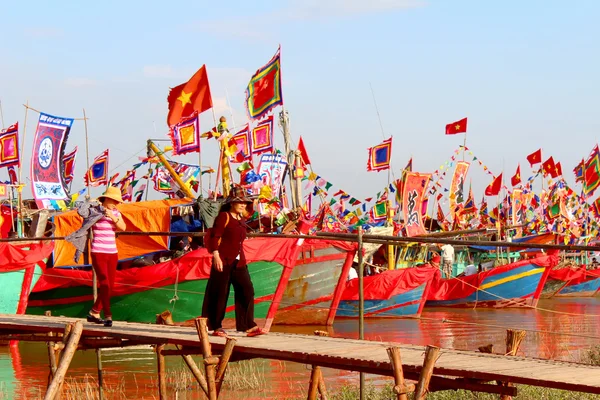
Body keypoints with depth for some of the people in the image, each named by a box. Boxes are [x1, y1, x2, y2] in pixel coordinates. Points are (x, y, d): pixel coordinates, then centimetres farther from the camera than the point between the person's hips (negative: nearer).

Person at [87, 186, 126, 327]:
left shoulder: (115, 213, 10)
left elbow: (123, 227, -3)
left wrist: (113, 217, -17)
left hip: (112, 253, 7)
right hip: (98, 252, -7)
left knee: (110, 286, 8)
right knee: (104, 284, -14)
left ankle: (94, 313, 22)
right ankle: (108, 316, -17)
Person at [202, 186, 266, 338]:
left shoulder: (241, 220, 17)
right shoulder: (224, 217, -6)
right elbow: (215, 236, -13)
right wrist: (216, 256, -21)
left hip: (239, 262, 8)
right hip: (224, 261, -8)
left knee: (247, 291, 1)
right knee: (220, 293, -2)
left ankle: (249, 326, 2)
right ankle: (216, 327, 6)